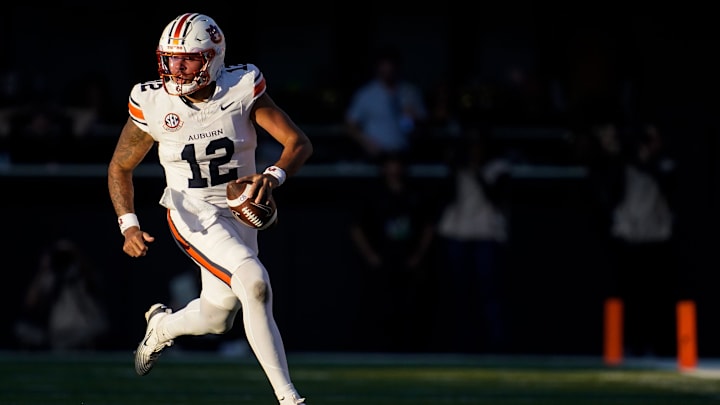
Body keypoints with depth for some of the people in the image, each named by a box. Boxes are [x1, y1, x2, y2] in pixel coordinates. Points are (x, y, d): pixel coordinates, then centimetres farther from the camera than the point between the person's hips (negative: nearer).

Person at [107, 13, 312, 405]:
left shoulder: (241, 89, -16)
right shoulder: (153, 105, -15)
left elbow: (299, 143, -17)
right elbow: (120, 168, -1)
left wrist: (273, 176, -37)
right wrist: (128, 225, -15)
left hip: (239, 213, 3)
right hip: (193, 215, -3)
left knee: (217, 319, 13)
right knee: (254, 283, -25)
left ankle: (162, 325, 49)